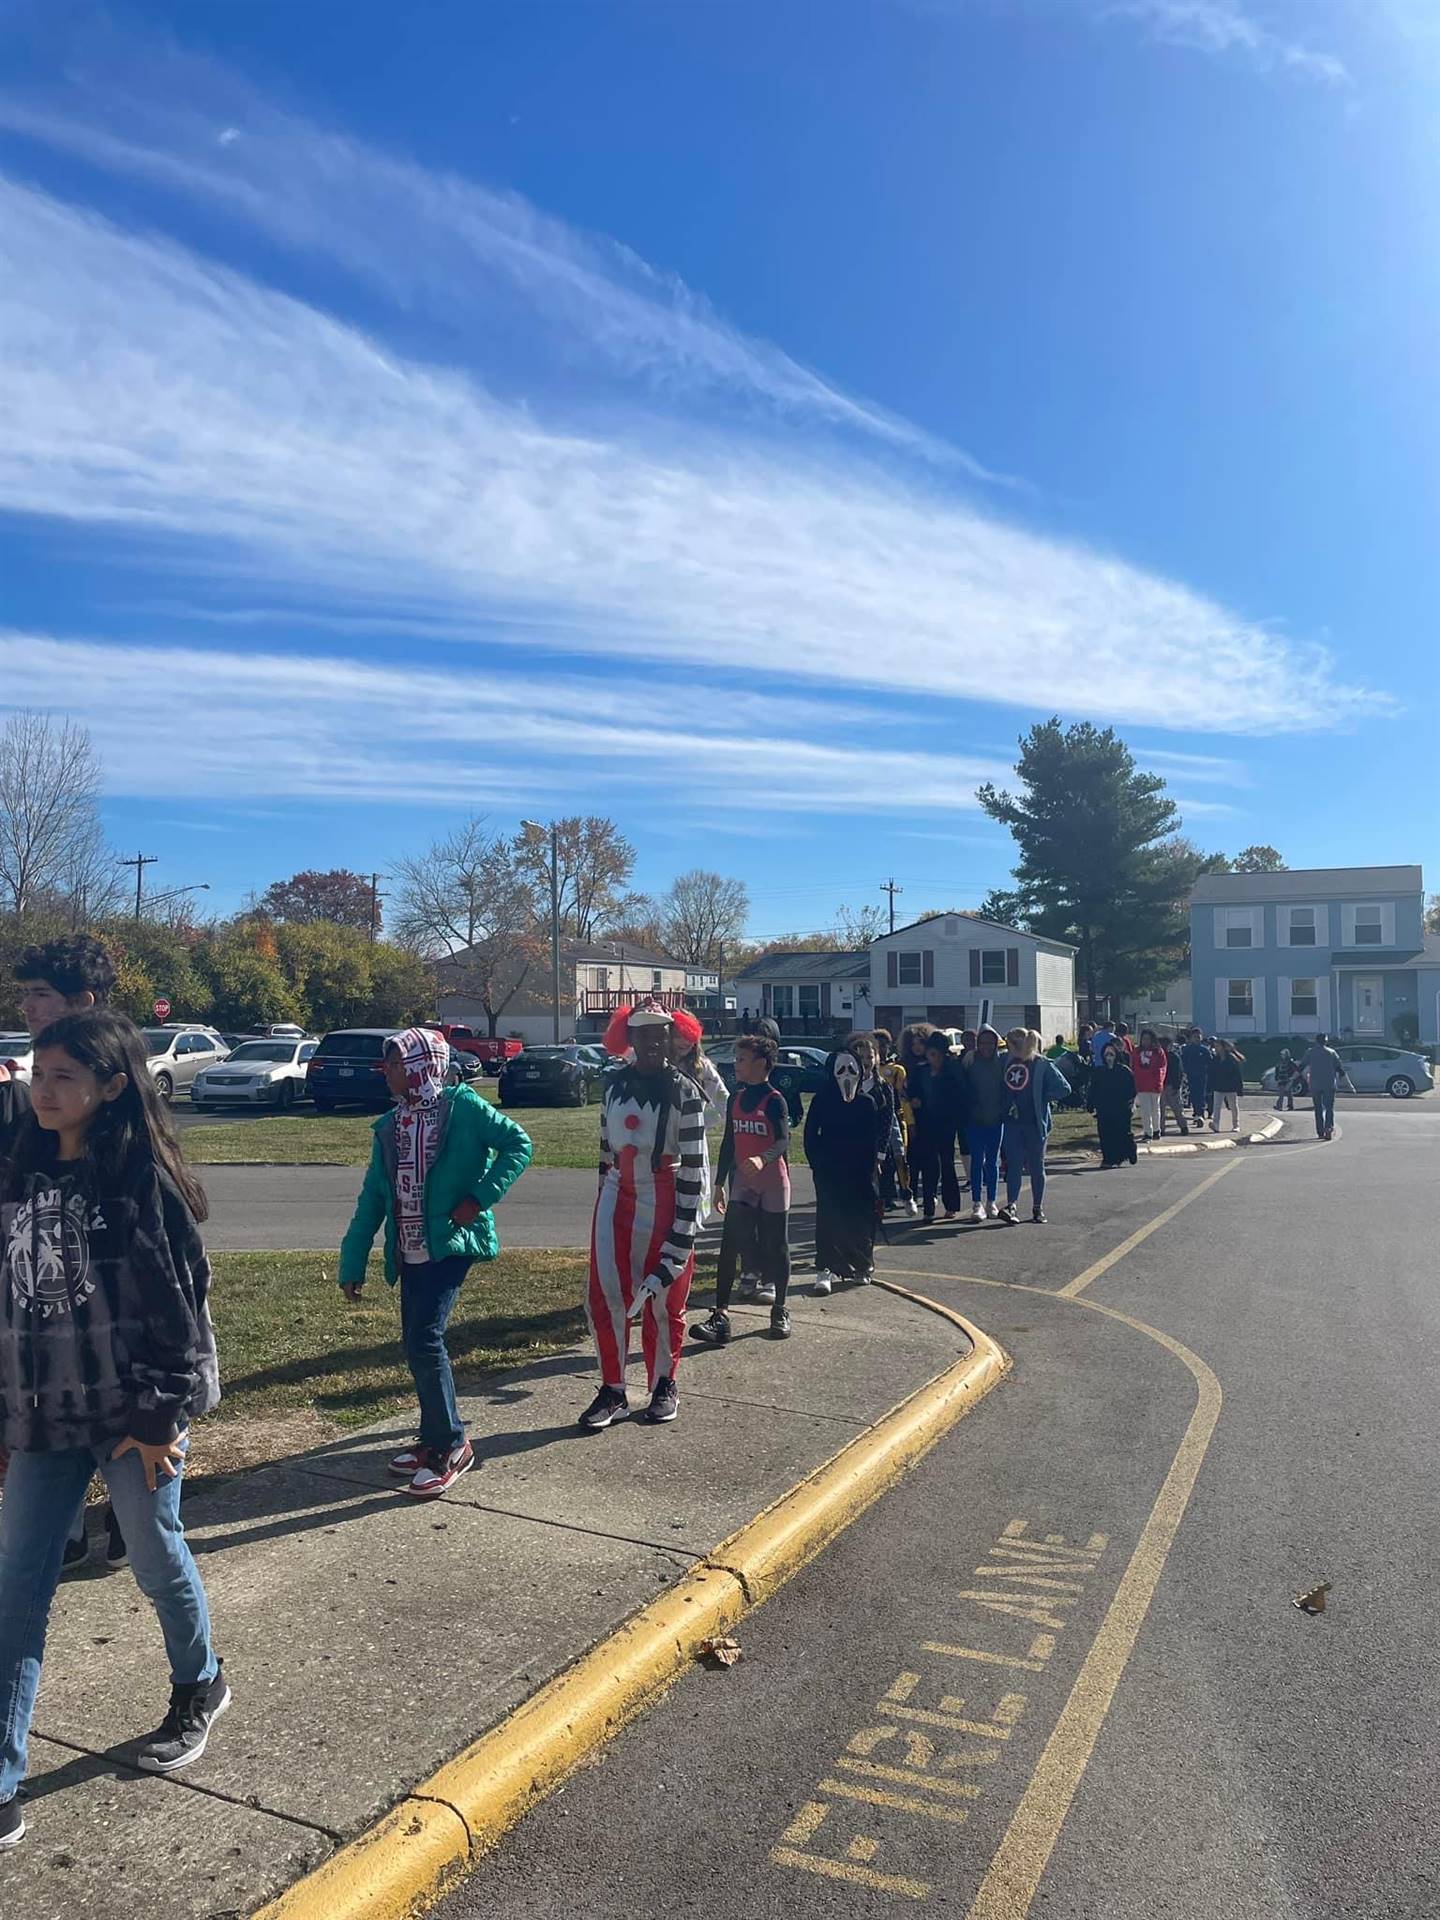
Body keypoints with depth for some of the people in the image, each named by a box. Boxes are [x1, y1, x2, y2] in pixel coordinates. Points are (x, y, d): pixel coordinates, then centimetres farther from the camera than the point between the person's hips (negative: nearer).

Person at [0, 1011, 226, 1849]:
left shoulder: (144, 1178, -15)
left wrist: (164, 1414, -13)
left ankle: (202, 1688, 41)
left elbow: (180, 1301, -14)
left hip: (136, 1411, -5)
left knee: (159, 1561, 14)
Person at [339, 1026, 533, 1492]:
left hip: (451, 1243, -7)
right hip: (410, 1253, 7)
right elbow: (372, 1199, 12)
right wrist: (352, 1264, 8)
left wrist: (480, 1198, -15)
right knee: (415, 1346, 11)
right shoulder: (389, 1126, 10)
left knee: (424, 1340, -13)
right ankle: (433, 1439, 28)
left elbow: (518, 1144, -9)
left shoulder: (461, 1106, -8)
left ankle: (452, 1445, 3)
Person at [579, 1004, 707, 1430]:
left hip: (664, 1200, -4)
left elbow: (693, 1161, -10)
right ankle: (613, 1390, 12)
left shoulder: (684, 1090, -9)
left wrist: (683, 1225, -13)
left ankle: (664, 1386, 25)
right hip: (617, 1197, 4)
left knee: (664, 1298, 7)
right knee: (605, 1295, -1)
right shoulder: (614, 1084, 6)